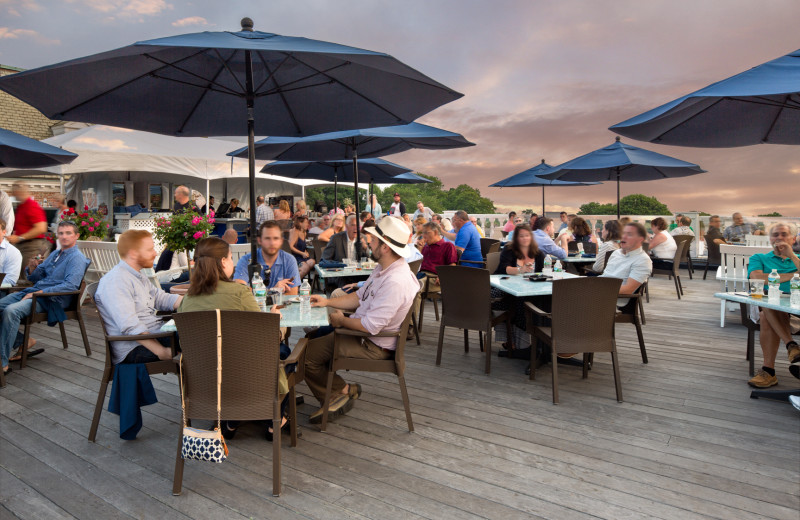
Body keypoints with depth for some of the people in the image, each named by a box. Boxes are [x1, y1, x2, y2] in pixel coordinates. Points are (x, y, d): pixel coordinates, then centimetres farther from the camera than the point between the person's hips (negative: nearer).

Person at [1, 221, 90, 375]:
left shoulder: (77, 258, -6)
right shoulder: (55, 254, 21)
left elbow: (70, 286, -19)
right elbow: (35, 278, 25)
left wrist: (38, 293, -21)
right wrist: (32, 268, 1)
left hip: (50, 299, -9)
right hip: (30, 292, 9)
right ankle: (18, 339, 1)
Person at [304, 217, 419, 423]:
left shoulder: (396, 282, -30)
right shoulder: (383, 268, 4)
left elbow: (370, 326, -31)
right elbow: (360, 297, 16)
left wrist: (341, 321, -13)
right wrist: (327, 302, 7)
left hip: (374, 345, -11)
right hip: (363, 331, 11)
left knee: (307, 354, -7)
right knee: (311, 338, 17)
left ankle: (343, 391, 13)